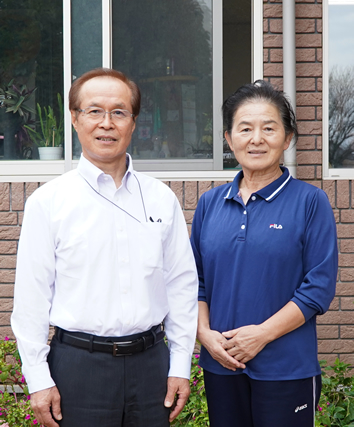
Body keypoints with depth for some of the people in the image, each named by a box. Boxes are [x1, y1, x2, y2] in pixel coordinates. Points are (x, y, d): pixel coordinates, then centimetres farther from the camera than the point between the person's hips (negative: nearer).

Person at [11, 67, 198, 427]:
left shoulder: (161, 199, 6)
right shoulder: (48, 202, -3)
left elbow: (181, 284, 8)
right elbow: (31, 296, -4)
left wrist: (180, 365, 5)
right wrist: (39, 380, -6)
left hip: (151, 360, 3)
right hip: (78, 364, -3)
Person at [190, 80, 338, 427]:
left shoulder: (310, 201, -5)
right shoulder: (210, 203, 7)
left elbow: (319, 287, -9)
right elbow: (196, 280, 10)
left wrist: (262, 334, -15)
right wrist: (205, 333, -6)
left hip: (286, 369, -3)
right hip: (220, 365, 4)